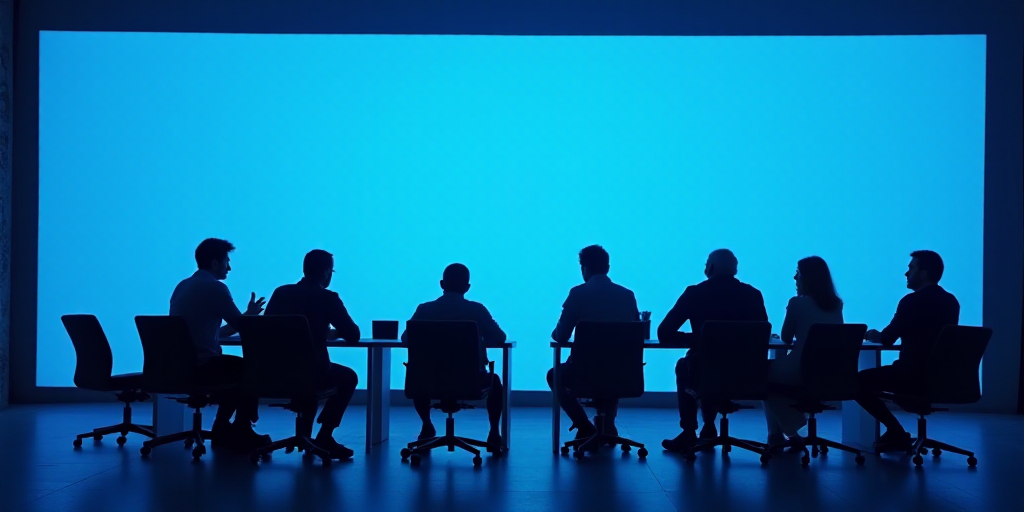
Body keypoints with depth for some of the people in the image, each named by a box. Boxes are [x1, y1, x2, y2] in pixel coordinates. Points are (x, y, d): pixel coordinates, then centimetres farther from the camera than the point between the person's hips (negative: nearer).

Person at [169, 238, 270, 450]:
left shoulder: (182, 287, 14)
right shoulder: (215, 288, -13)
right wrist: (251, 314, 13)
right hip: (202, 367, -9)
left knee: (235, 367, 28)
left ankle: (223, 428, 27)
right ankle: (241, 432, 17)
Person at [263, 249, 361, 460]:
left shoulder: (280, 292, 6)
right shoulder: (328, 298, -7)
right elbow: (353, 335, -3)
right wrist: (334, 333, 20)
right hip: (311, 371, -5)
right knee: (348, 377, 25)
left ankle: (305, 433, 35)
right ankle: (324, 437, 16)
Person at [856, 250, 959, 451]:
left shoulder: (912, 301, -14)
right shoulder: (951, 301, 10)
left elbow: (886, 339, -9)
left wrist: (873, 336, 14)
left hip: (914, 375, -9)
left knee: (859, 381, 5)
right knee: (875, 376, 27)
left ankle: (897, 433, 7)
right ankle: (896, 434, 24)